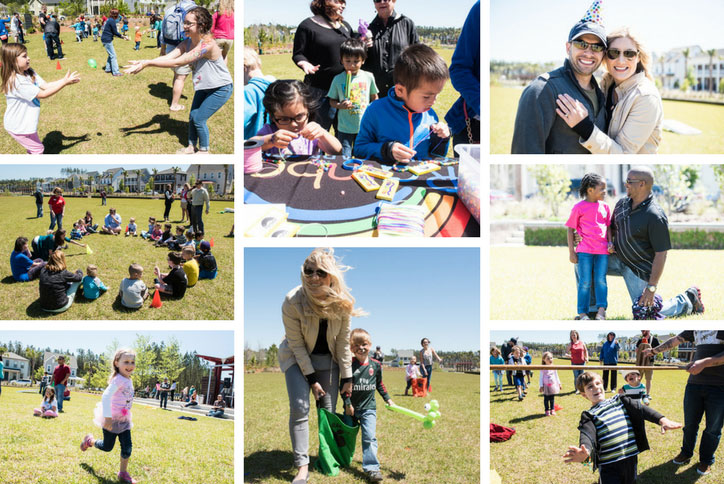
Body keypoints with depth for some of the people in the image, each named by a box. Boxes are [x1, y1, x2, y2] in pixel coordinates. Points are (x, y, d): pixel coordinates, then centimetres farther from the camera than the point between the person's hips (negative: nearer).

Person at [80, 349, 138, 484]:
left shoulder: (128, 380, 6)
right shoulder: (118, 380, -23)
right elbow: (106, 397, -32)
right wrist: (107, 417, -36)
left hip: (124, 420, 7)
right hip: (112, 419, -7)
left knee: (127, 446, 1)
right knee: (107, 447, 8)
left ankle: (123, 473, 12)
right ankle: (89, 440, 37)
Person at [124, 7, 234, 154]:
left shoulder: (207, 45, -34)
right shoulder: (187, 43, -7)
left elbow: (177, 62, -37)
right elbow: (168, 57, -17)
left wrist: (147, 63, -38)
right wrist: (142, 63, -32)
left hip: (221, 88, -8)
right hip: (204, 86, 8)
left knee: (199, 119, -4)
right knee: (192, 116, 11)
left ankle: (204, 150, 17)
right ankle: (191, 147, 30)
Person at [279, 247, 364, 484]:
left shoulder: (342, 303, -19)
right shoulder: (293, 301, -27)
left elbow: (343, 342, -8)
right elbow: (296, 344, -19)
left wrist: (347, 377, -5)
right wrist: (312, 379, -18)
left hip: (328, 359, 3)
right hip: (297, 358, -2)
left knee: (328, 410, 0)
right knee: (299, 409, -16)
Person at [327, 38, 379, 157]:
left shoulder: (368, 77, -1)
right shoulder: (338, 79, -4)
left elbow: (374, 98, 11)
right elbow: (332, 101, 2)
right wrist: (340, 105, -17)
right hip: (344, 128, -2)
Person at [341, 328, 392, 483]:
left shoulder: (376, 365, 2)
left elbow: (379, 384, 16)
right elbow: (344, 385, -7)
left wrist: (387, 399, 14)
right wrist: (347, 404, -11)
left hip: (368, 408, 1)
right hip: (352, 408, -1)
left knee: (369, 437, -11)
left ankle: (371, 468, -15)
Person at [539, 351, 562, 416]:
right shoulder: (543, 368, -9)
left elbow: (556, 376, 13)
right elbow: (541, 377, -6)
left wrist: (559, 384, 15)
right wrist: (541, 386, -9)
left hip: (553, 385, 3)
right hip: (546, 386, -3)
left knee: (552, 398, 10)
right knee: (546, 399, 4)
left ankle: (552, 410, 20)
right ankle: (547, 411, 13)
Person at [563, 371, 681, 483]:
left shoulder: (619, 400, 13)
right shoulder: (589, 415, 1)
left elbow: (640, 408, -2)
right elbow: (587, 435, -17)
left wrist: (661, 420, -21)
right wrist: (584, 452, -42)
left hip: (631, 459, 4)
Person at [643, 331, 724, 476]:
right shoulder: (695, 328, 6)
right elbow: (675, 340, 18)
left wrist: (705, 362, -27)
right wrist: (654, 351, 22)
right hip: (694, 382, 5)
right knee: (690, 423, 14)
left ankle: (706, 460, 25)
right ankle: (686, 453, 33)